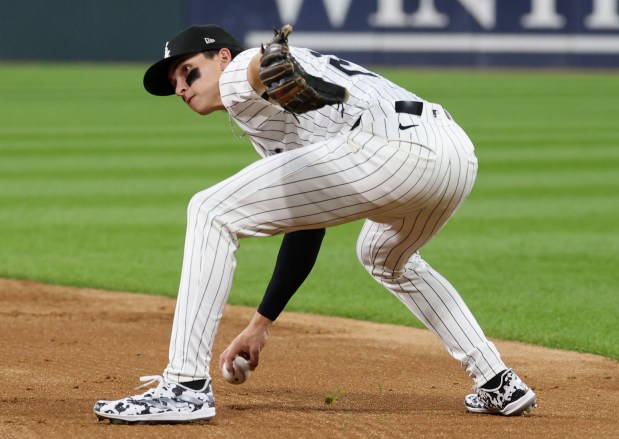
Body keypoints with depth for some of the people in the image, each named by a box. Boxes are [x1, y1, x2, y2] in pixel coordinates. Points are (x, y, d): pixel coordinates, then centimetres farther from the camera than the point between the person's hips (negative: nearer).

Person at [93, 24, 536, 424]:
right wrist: (262, 323, 43)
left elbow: (266, 62, -13)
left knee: (212, 213, -2)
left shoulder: (239, 75, 13)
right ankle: (499, 383, 36)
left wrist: (274, 57, -39)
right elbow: (306, 225, 40)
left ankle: (186, 387, -7)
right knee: (386, 258, 41)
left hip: (390, 146, -10)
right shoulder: (273, 128, 38)